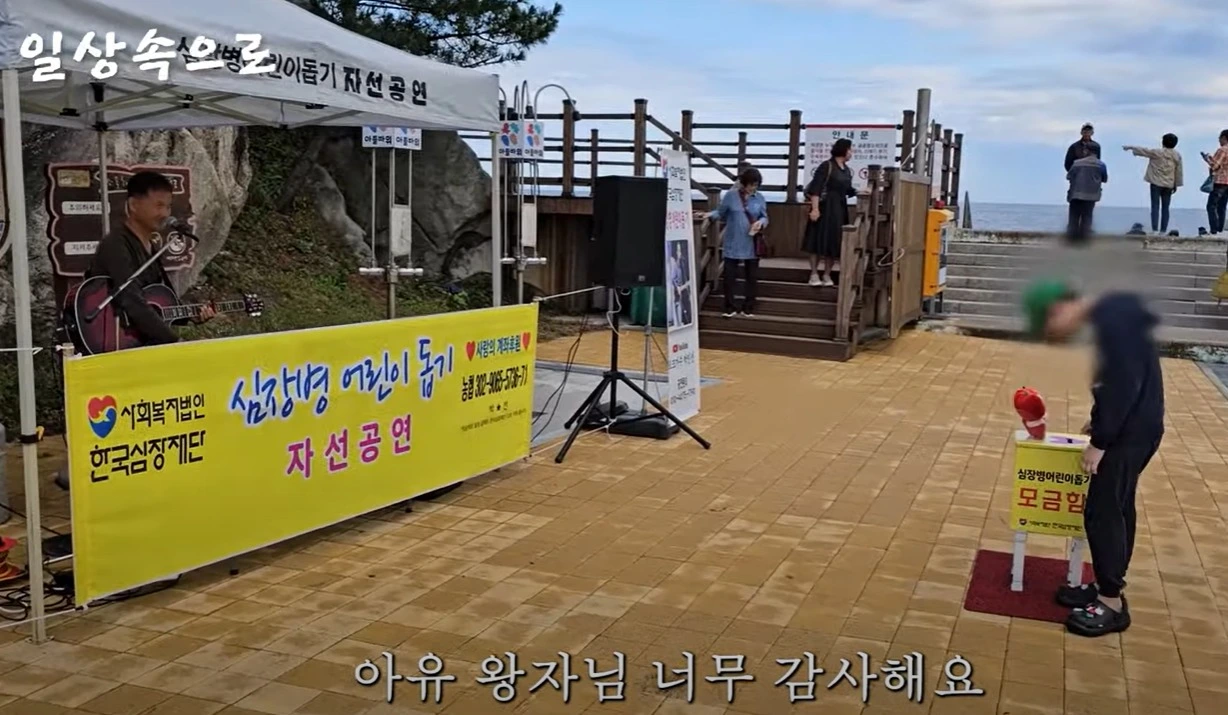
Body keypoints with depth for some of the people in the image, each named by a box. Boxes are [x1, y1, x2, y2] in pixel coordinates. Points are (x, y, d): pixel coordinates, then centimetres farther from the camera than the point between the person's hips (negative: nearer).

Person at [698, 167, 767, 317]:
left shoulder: (759, 198, 3)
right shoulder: (731, 195, -3)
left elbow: (764, 217, 6)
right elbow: (721, 213, 4)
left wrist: (761, 222, -14)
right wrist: (709, 215, -12)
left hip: (752, 245, 2)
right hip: (733, 244, -2)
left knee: (752, 277, 8)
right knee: (729, 275, 1)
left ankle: (748, 308, 19)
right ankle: (730, 307, 12)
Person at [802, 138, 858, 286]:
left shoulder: (847, 170, 13)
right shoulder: (826, 166, -9)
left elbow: (848, 190, 18)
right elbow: (816, 188, -15)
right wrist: (815, 208, -23)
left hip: (840, 209, 7)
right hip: (825, 207, -7)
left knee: (834, 242, 7)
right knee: (819, 240, -3)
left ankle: (827, 275, 14)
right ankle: (814, 274, 2)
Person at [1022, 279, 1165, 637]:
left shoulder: (1111, 320, -22)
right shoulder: (1109, 314, 8)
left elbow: (1125, 383, -25)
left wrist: (1099, 441, -19)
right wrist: (1099, 423, 13)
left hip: (1131, 432, -10)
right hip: (1132, 427, 10)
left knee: (1102, 512, -3)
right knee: (1117, 508, 17)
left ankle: (1112, 603, 5)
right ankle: (1108, 587, 28)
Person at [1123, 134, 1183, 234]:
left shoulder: (1157, 153, -9)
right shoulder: (1177, 155, 3)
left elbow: (1143, 150, 1)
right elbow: (1179, 171, 7)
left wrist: (1130, 147, 15)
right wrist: (1176, 184, 16)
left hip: (1156, 183, -3)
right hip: (1169, 184, 3)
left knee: (1155, 206, -3)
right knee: (1165, 208, 6)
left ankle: (1155, 229, -11)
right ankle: (1163, 230, 4)